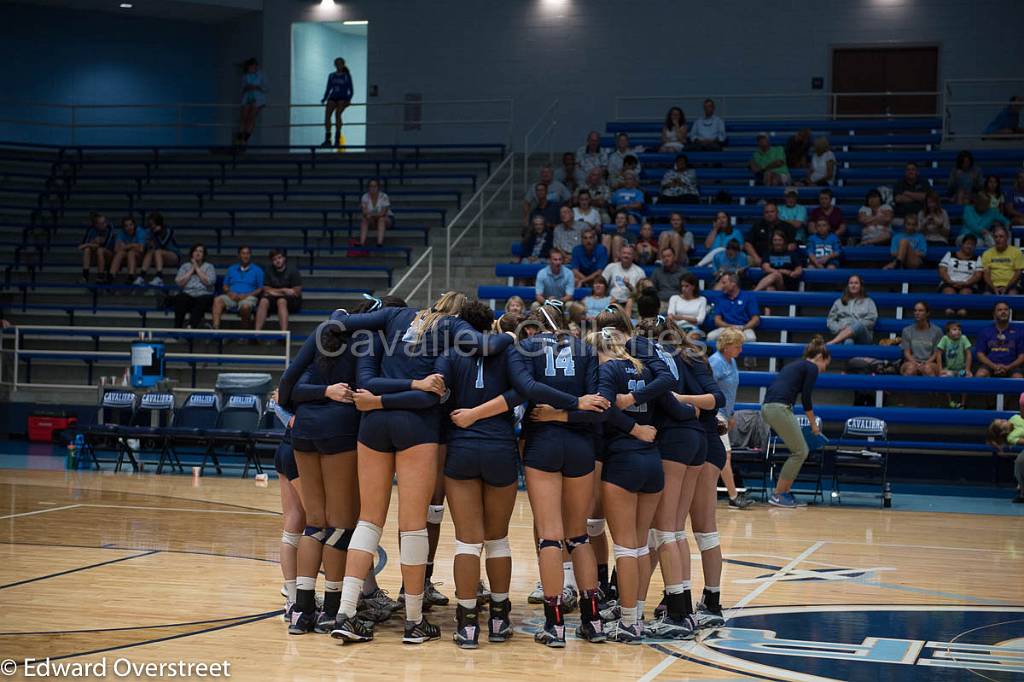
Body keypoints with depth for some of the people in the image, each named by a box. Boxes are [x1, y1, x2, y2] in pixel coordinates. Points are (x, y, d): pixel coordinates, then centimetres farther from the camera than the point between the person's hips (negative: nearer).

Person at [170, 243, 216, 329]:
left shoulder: (209, 267, 16)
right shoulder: (185, 266, 21)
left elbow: (209, 282, -4)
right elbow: (179, 282, 5)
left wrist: (197, 268, 3)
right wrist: (192, 270, 5)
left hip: (204, 295, -1)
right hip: (187, 294, 1)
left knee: (201, 301, -38)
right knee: (180, 299, -34)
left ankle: (191, 327, -53)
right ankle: (177, 328, -43)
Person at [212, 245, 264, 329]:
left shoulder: (257, 270, 11)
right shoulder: (231, 269, 22)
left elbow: (260, 289, 4)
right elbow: (225, 286, 19)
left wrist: (246, 295, -10)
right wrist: (230, 293, -4)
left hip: (248, 297, -3)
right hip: (232, 297, 3)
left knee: (245, 306, -39)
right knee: (217, 300, -28)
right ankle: (215, 327, -45)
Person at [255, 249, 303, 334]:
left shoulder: (292, 270, -2)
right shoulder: (270, 271, 10)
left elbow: (297, 292, -7)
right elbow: (266, 289, 4)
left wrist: (275, 291, -7)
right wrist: (283, 290, -9)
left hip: (292, 301, -3)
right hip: (273, 298, 4)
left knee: (281, 301, -36)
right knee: (263, 301, -28)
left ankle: (284, 333, -53)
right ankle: (256, 332, -38)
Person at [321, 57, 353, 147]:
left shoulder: (347, 76, 9)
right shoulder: (331, 76, 19)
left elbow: (351, 90, 6)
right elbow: (328, 89, 20)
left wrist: (349, 99, -11)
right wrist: (324, 99, 4)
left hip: (343, 98, -3)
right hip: (333, 97, 3)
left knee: (337, 113, -29)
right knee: (327, 113, -23)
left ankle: (337, 139, -30)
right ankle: (327, 139, -26)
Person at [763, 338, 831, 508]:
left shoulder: (796, 365, 28)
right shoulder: (812, 368, 2)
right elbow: (806, 399, -2)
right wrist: (814, 424, 10)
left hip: (767, 407, 9)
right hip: (779, 408, -9)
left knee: (800, 451, 16)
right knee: (800, 452, 0)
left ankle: (785, 493, 16)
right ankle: (777, 495, 1)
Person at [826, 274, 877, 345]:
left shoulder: (868, 302, 21)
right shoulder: (839, 302, 24)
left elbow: (871, 320, 6)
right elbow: (830, 321, 17)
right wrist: (840, 329, -6)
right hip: (842, 334, 1)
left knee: (858, 325, -40)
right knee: (848, 342, -40)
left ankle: (832, 343, -54)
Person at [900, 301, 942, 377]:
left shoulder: (936, 331, 8)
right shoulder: (907, 331, 11)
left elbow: (937, 353, 5)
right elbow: (907, 353, 5)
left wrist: (926, 363, -14)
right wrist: (915, 363, -15)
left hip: (929, 363, 0)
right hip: (912, 362, 1)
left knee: (928, 368, -37)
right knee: (911, 368, -36)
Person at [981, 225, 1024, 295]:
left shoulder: (1016, 252, 4)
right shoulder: (987, 254, 9)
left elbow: (1018, 273, 0)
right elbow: (986, 274, 4)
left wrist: (1006, 287, -13)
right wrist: (994, 288, -14)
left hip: (1010, 286, -1)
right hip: (993, 286, 1)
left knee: (1012, 295, -33)